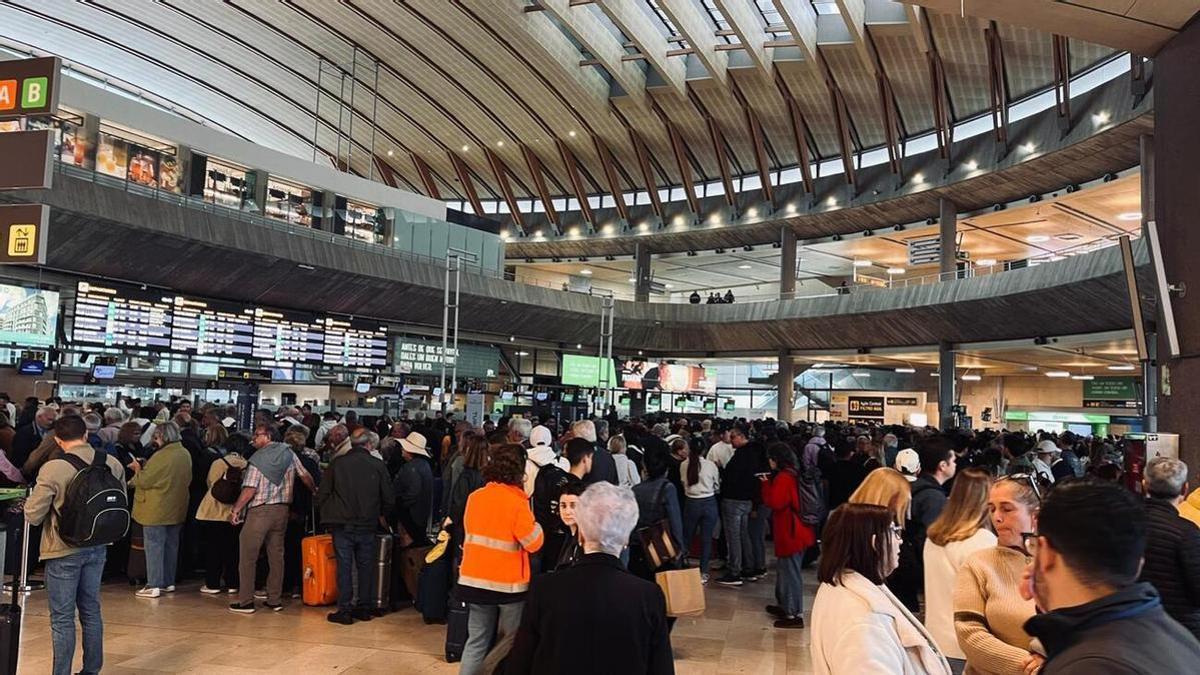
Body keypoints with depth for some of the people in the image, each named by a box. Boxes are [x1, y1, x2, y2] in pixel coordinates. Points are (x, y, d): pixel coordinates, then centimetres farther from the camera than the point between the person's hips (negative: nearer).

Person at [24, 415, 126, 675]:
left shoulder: (53, 469, -18)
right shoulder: (113, 464, -5)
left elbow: (32, 516, -11)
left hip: (63, 550, -5)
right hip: (97, 547, 5)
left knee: (62, 618, 5)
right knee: (91, 611, 17)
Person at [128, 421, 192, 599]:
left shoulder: (161, 456, -21)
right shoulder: (185, 454, 3)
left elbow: (144, 481, -17)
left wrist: (138, 470, 3)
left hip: (157, 510, -8)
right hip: (177, 509, 8)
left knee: (154, 546, 0)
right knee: (171, 546, 16)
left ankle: (154, 586, 4)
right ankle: (168, 582, 25)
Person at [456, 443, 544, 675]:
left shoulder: (474, 497, 3)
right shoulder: (516, 501, -15)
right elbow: (534, 543, -13)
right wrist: (532, 520, 4)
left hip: (474, 580, 5)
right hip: (508, 584, -5)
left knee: (477, 642, 12)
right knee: (510, 644, 8)